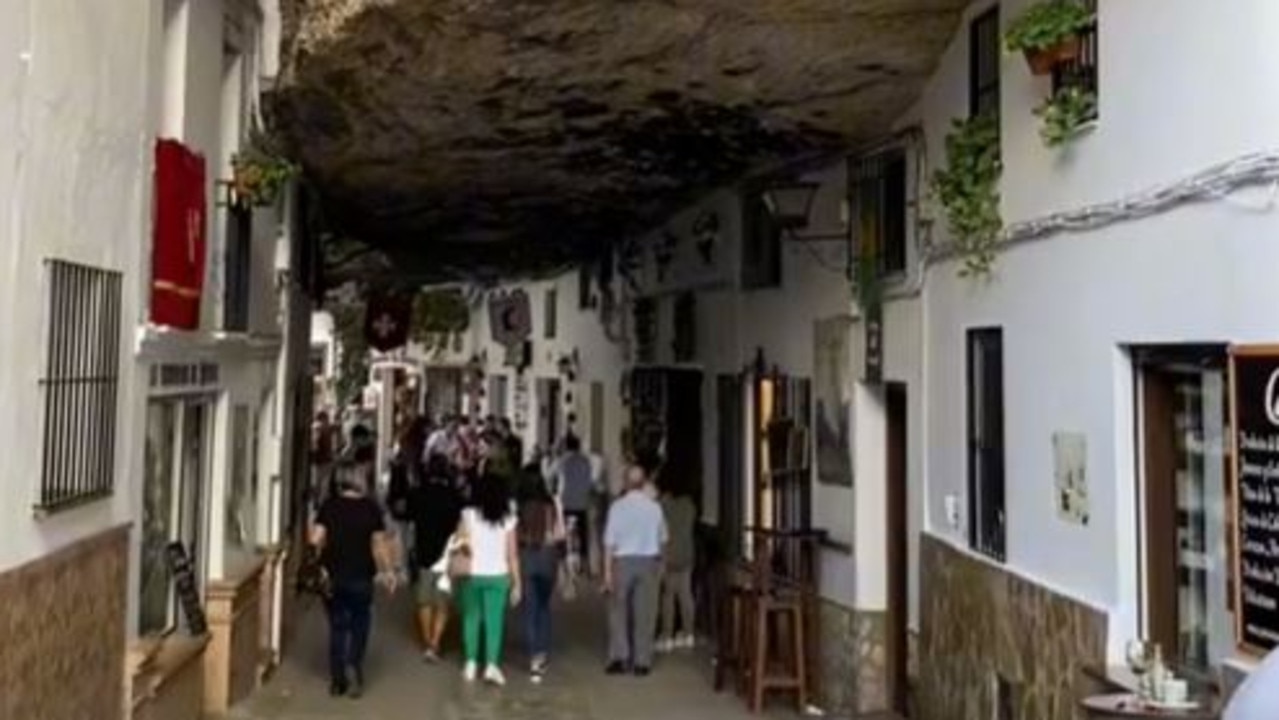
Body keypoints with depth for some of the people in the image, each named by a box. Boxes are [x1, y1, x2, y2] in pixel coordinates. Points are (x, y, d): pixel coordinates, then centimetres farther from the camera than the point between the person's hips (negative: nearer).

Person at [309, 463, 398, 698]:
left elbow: (315, 540, -7)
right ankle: (353, 666, -5)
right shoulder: (371, 507, -6)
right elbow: (379, 544, -5)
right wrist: (388, 571, 6)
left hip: (333, 577, 2)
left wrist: (321, 564, 11)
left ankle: (337, 680, 14)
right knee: (359, 625, 15)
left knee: (337, 626, 13)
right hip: (361, 577, -2)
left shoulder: (329, 505, -2)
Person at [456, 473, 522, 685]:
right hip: (498, 576, 0)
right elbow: (512, 554, -2)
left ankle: (471, 663, 17)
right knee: (494, 620, 4)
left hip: (472, 574, 0)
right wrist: (516, 583, 4)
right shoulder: (508, 519, -3)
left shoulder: (468, 515, -4)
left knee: (471, 617, 14)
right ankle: (492, 664, -7)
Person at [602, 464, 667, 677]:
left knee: (618, 611, 12)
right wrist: (659, 563, 21)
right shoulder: (654, 506, -4)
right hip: (649, 561, 1)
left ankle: (618, 657, 7)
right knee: (645, 613, 8)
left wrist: (607, 571, -8)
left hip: (623, 561, -1)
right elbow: (662, 539, 6)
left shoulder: (618, 506, -10)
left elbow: (610, 541, -11)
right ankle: (642, 661, 11)